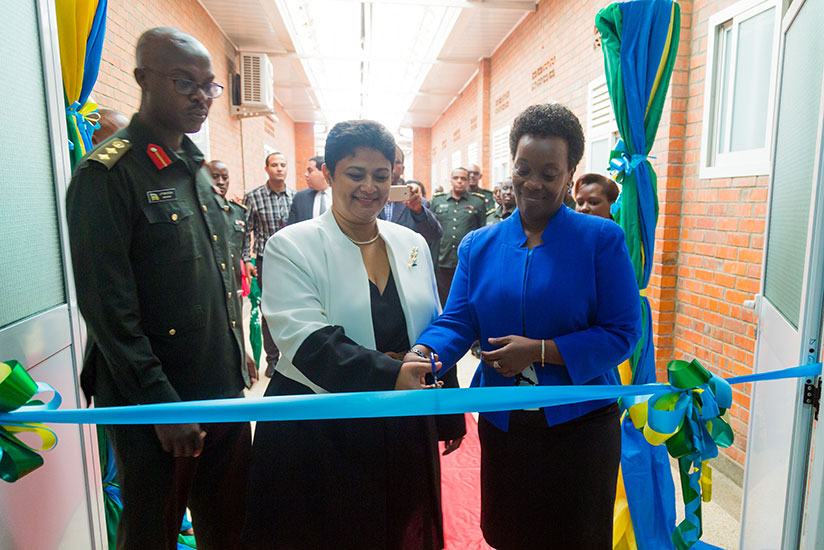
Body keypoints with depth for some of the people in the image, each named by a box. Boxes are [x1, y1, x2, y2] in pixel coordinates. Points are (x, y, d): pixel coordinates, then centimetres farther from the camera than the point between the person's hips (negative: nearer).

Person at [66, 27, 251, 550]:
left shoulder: (198, 170, 12)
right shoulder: (108, 173, -12)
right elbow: (107, 306, -16)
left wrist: (238, 360, 13)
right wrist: (162, 404, -15)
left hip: (224, 391, 7)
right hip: (155, 407, -6)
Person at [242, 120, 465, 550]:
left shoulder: (412, 244, 7)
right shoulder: (292, 246, -8)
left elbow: (436, 330, 13)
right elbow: (307, 341, -19)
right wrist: (387, 375, -31)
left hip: (403, 428, 4)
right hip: (315, 432, -4)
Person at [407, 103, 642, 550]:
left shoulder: (602, 240, -8)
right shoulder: (479, 246, 2)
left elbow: (622, 332, -11)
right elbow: (458, 321, -4)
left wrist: (540, 351, -21)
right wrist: (424, 353, -25)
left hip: (578, 424, -2)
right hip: (502, 424, 3)